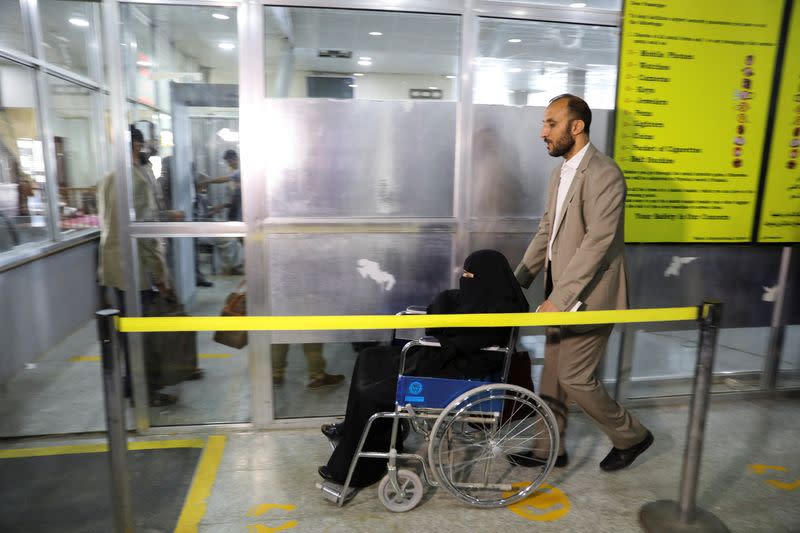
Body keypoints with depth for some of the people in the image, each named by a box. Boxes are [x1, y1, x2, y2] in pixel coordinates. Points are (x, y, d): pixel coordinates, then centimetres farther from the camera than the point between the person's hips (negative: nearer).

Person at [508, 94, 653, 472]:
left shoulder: (604, 174, -18)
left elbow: (597, 242, -24)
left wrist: (560, 298, -25)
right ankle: (550, 449, 32)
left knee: (575, 377, 1)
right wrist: (520, 277, 9)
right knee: (552, 376, 15)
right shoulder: (561, 173, 11)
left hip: (588, 297, -8)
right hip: (562, 293, 9)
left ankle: (631, 436, 27)